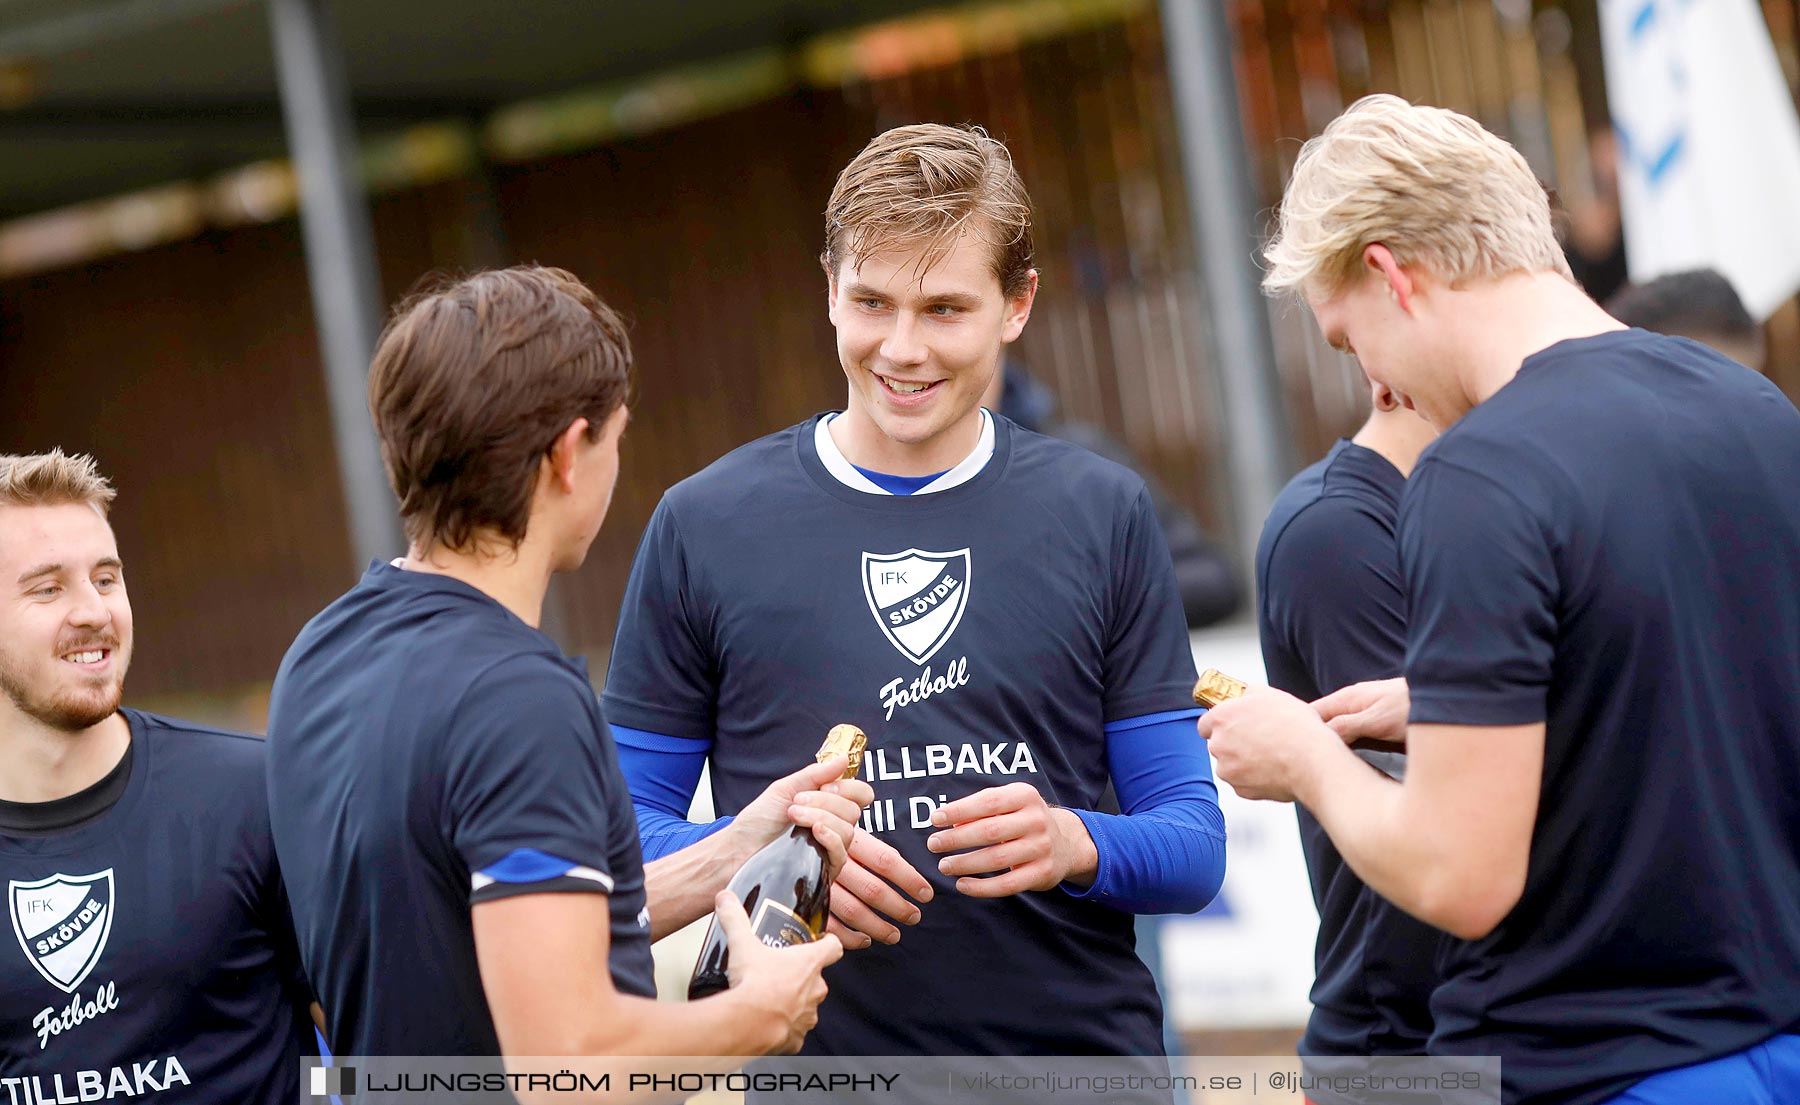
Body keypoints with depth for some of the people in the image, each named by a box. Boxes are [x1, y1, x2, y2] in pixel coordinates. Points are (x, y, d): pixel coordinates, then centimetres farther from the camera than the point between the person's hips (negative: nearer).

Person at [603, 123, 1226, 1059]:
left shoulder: (1103, 515, 4)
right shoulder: (705, 524, 2)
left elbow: (1196, 843, 4)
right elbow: (627, 824, 5)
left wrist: (1078, 846, -16)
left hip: (1080, 1052, 1)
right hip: (810, 1057, 0)